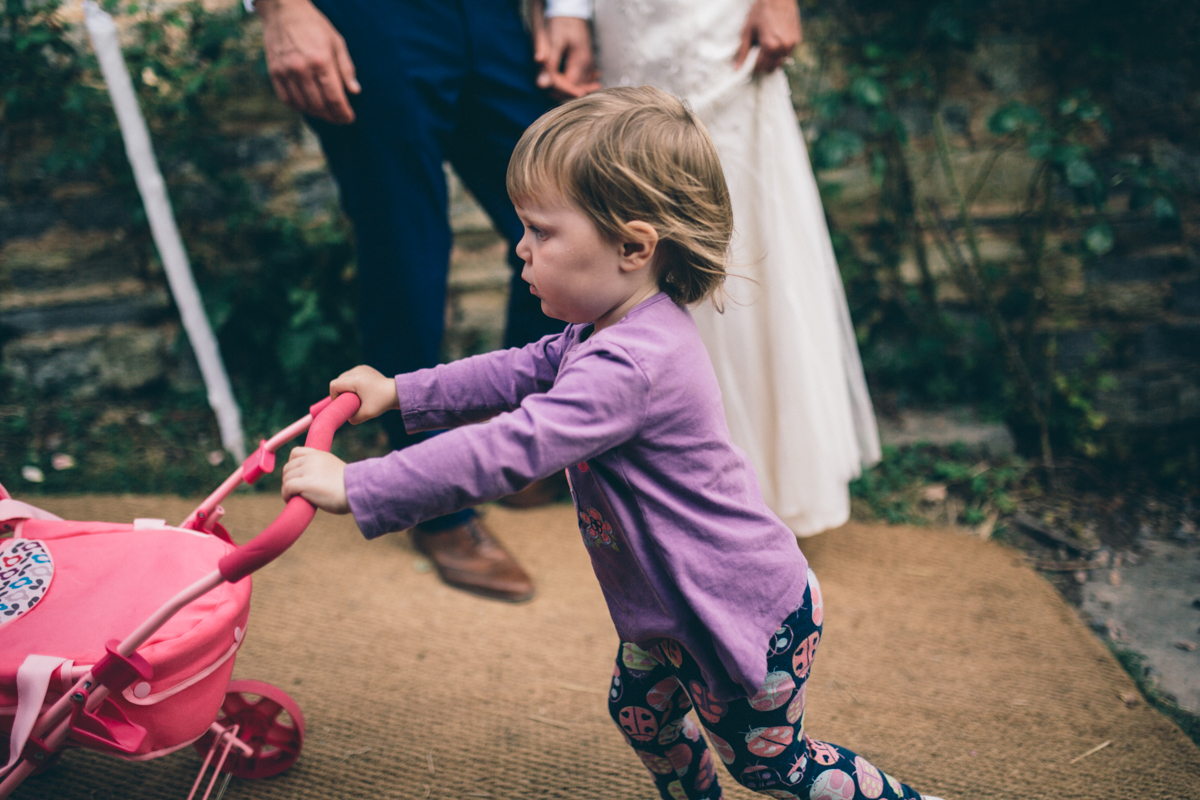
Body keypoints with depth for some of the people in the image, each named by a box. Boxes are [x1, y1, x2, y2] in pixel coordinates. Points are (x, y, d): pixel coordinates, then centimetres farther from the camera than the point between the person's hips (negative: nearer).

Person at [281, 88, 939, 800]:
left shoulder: (629, 366, -35)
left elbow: (511, 450, -41)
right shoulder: (620, 330, -1)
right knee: (641, 711, 26)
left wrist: (356, 488, -37)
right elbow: (522, 371, 10)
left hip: (746, 614, -9)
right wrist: (399, 393, 7)